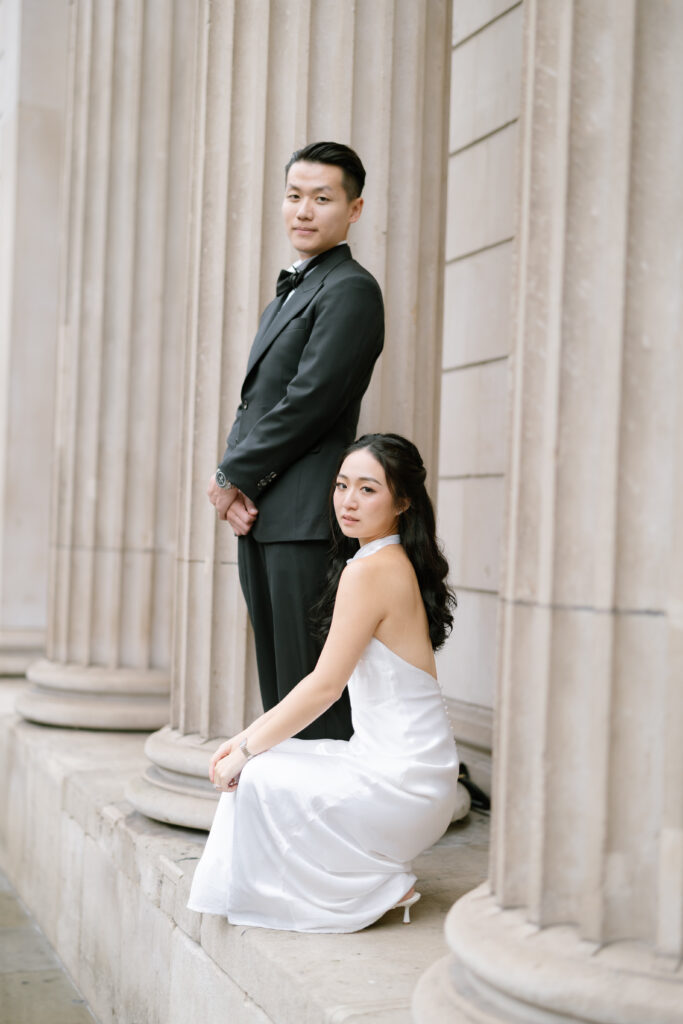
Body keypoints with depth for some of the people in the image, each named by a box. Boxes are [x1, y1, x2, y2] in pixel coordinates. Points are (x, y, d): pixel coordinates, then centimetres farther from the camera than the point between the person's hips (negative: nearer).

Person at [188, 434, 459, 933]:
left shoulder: (371, 570, -18)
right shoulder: (396, 562, 11)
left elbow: (325, 686, -17)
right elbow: (325, 682, 14)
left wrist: (247, 750, -6)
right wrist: (249, 737, 11)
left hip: (402, 782, -9)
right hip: (406, 768, 9)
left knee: (256, 777, -9)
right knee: (256, 764, 11)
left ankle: (381, 883, 2)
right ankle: (381, 872, 14)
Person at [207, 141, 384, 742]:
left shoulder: (351, 289, -8)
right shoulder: (288, 294, 23)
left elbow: (308, 402, -16)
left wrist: (233, 477, -7)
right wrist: (230, 479, 1)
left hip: (307, 518, -9)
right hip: (259, 516, 9)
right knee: (278, 686, 12)